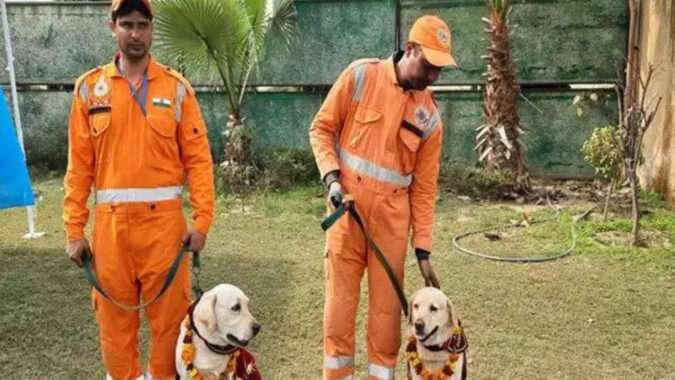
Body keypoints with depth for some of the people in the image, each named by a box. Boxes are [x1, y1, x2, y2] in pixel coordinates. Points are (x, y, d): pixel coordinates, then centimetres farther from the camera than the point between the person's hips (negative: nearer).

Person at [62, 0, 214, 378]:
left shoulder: (176, 87, 4)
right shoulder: (90, 87, 6)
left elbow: (198, 158, 1)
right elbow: (79, 164, 5)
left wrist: (202, 220, -7)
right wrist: (75, 229, 2)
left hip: (164, 218, -1)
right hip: (110, 221, 1)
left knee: (170, 311, 5)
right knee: (115, 313, 9)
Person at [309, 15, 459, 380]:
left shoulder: (429, 116, 2)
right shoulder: (361, 75, -4)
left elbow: (424, 187, 4)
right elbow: (322, 128, 1)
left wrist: (423, 248, 1)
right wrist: (332, 177, -14)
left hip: (392, 215, 2)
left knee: (387, 301, 7)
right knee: (341, 293, 5)